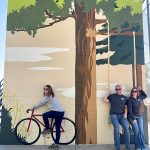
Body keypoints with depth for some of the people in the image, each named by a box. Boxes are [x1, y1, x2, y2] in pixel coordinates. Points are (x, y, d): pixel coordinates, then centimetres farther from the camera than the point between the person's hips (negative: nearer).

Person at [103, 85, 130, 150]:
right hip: (114, 115, -2)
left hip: (122, 115, 2)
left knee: (126, 129, -15)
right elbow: (105, 100, 6)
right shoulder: (112, 96, 12)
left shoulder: (124, 97, 16)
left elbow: (125, 107, 16)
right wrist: (108, 93, 11)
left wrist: (125, 113, 0)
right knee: (116, 129, -17)